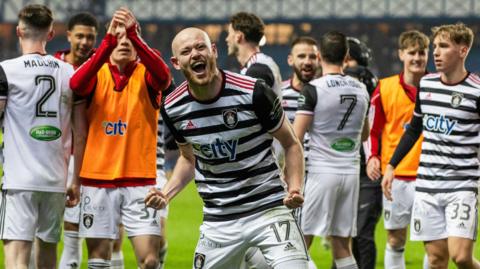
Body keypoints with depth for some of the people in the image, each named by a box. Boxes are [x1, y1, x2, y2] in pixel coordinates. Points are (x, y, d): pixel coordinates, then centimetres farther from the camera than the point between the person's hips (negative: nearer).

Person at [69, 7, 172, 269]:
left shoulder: (144, 75, 2)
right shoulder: (97, 74, 4)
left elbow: (163, 77, -22)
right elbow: (76, 84, -20)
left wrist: (134, 34, -34)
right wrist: (108, 40, -32)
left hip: (139, 181, -1)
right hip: (97, 180, 1)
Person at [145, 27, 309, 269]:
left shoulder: (254, 93, -14)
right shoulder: (173, 108, -1)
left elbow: (291, 144, 0)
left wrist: (294, 189, -16)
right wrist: (166, 194, 2)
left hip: (268, 208, -4)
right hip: (218, 219, 4)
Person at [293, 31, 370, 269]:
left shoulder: (313, 89, -9)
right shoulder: (361, 89, 9)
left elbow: (295, 138, -12)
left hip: (322, 171, -6)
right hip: (351, 171, 6)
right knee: (342, 247, 10)